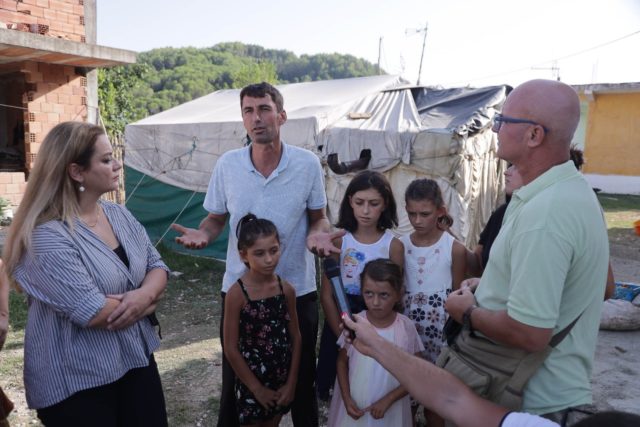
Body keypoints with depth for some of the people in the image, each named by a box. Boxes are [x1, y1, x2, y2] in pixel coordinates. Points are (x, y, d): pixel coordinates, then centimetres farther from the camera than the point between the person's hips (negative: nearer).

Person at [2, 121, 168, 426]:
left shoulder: (120, 214, 3)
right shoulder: (46, 237, -21)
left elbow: (157, 266, 4)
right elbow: (95, 313, -27)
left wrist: (145, 294, -19)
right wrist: (149, 302, -11)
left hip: (137, 359, 7)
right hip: (77, 381, -6)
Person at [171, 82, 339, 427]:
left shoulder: (308, 163, -9)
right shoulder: (227, 164, -6)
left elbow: (318, 217, 2)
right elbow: (216, 219, 5)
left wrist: (319, 234, -20)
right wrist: (202, 234, -17)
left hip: (297, 290, 0)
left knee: (301, 379, 17)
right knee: (235, 378, 17)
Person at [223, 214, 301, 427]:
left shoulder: (286, 289, -7)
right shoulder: (237, 293, -19)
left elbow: (295, 338, 1)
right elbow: (231, 349, -14)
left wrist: (291, 383, -1)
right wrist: (257, 388, -9)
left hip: (282, 380, 4)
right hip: (251, 383, -3)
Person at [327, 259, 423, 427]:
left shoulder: (406, 327, -15)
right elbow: (342, 361, 0)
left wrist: (388, 400, -13)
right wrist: (347, 399, -7)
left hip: (390, 408, -1)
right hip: (355, 405, 1)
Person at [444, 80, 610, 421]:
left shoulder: (542, 214, -30)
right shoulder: (574, 190, 3)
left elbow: (528, 334, -33)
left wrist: (467, 312, -13)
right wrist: (486, 289, 9)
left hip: (535, 402, -9)